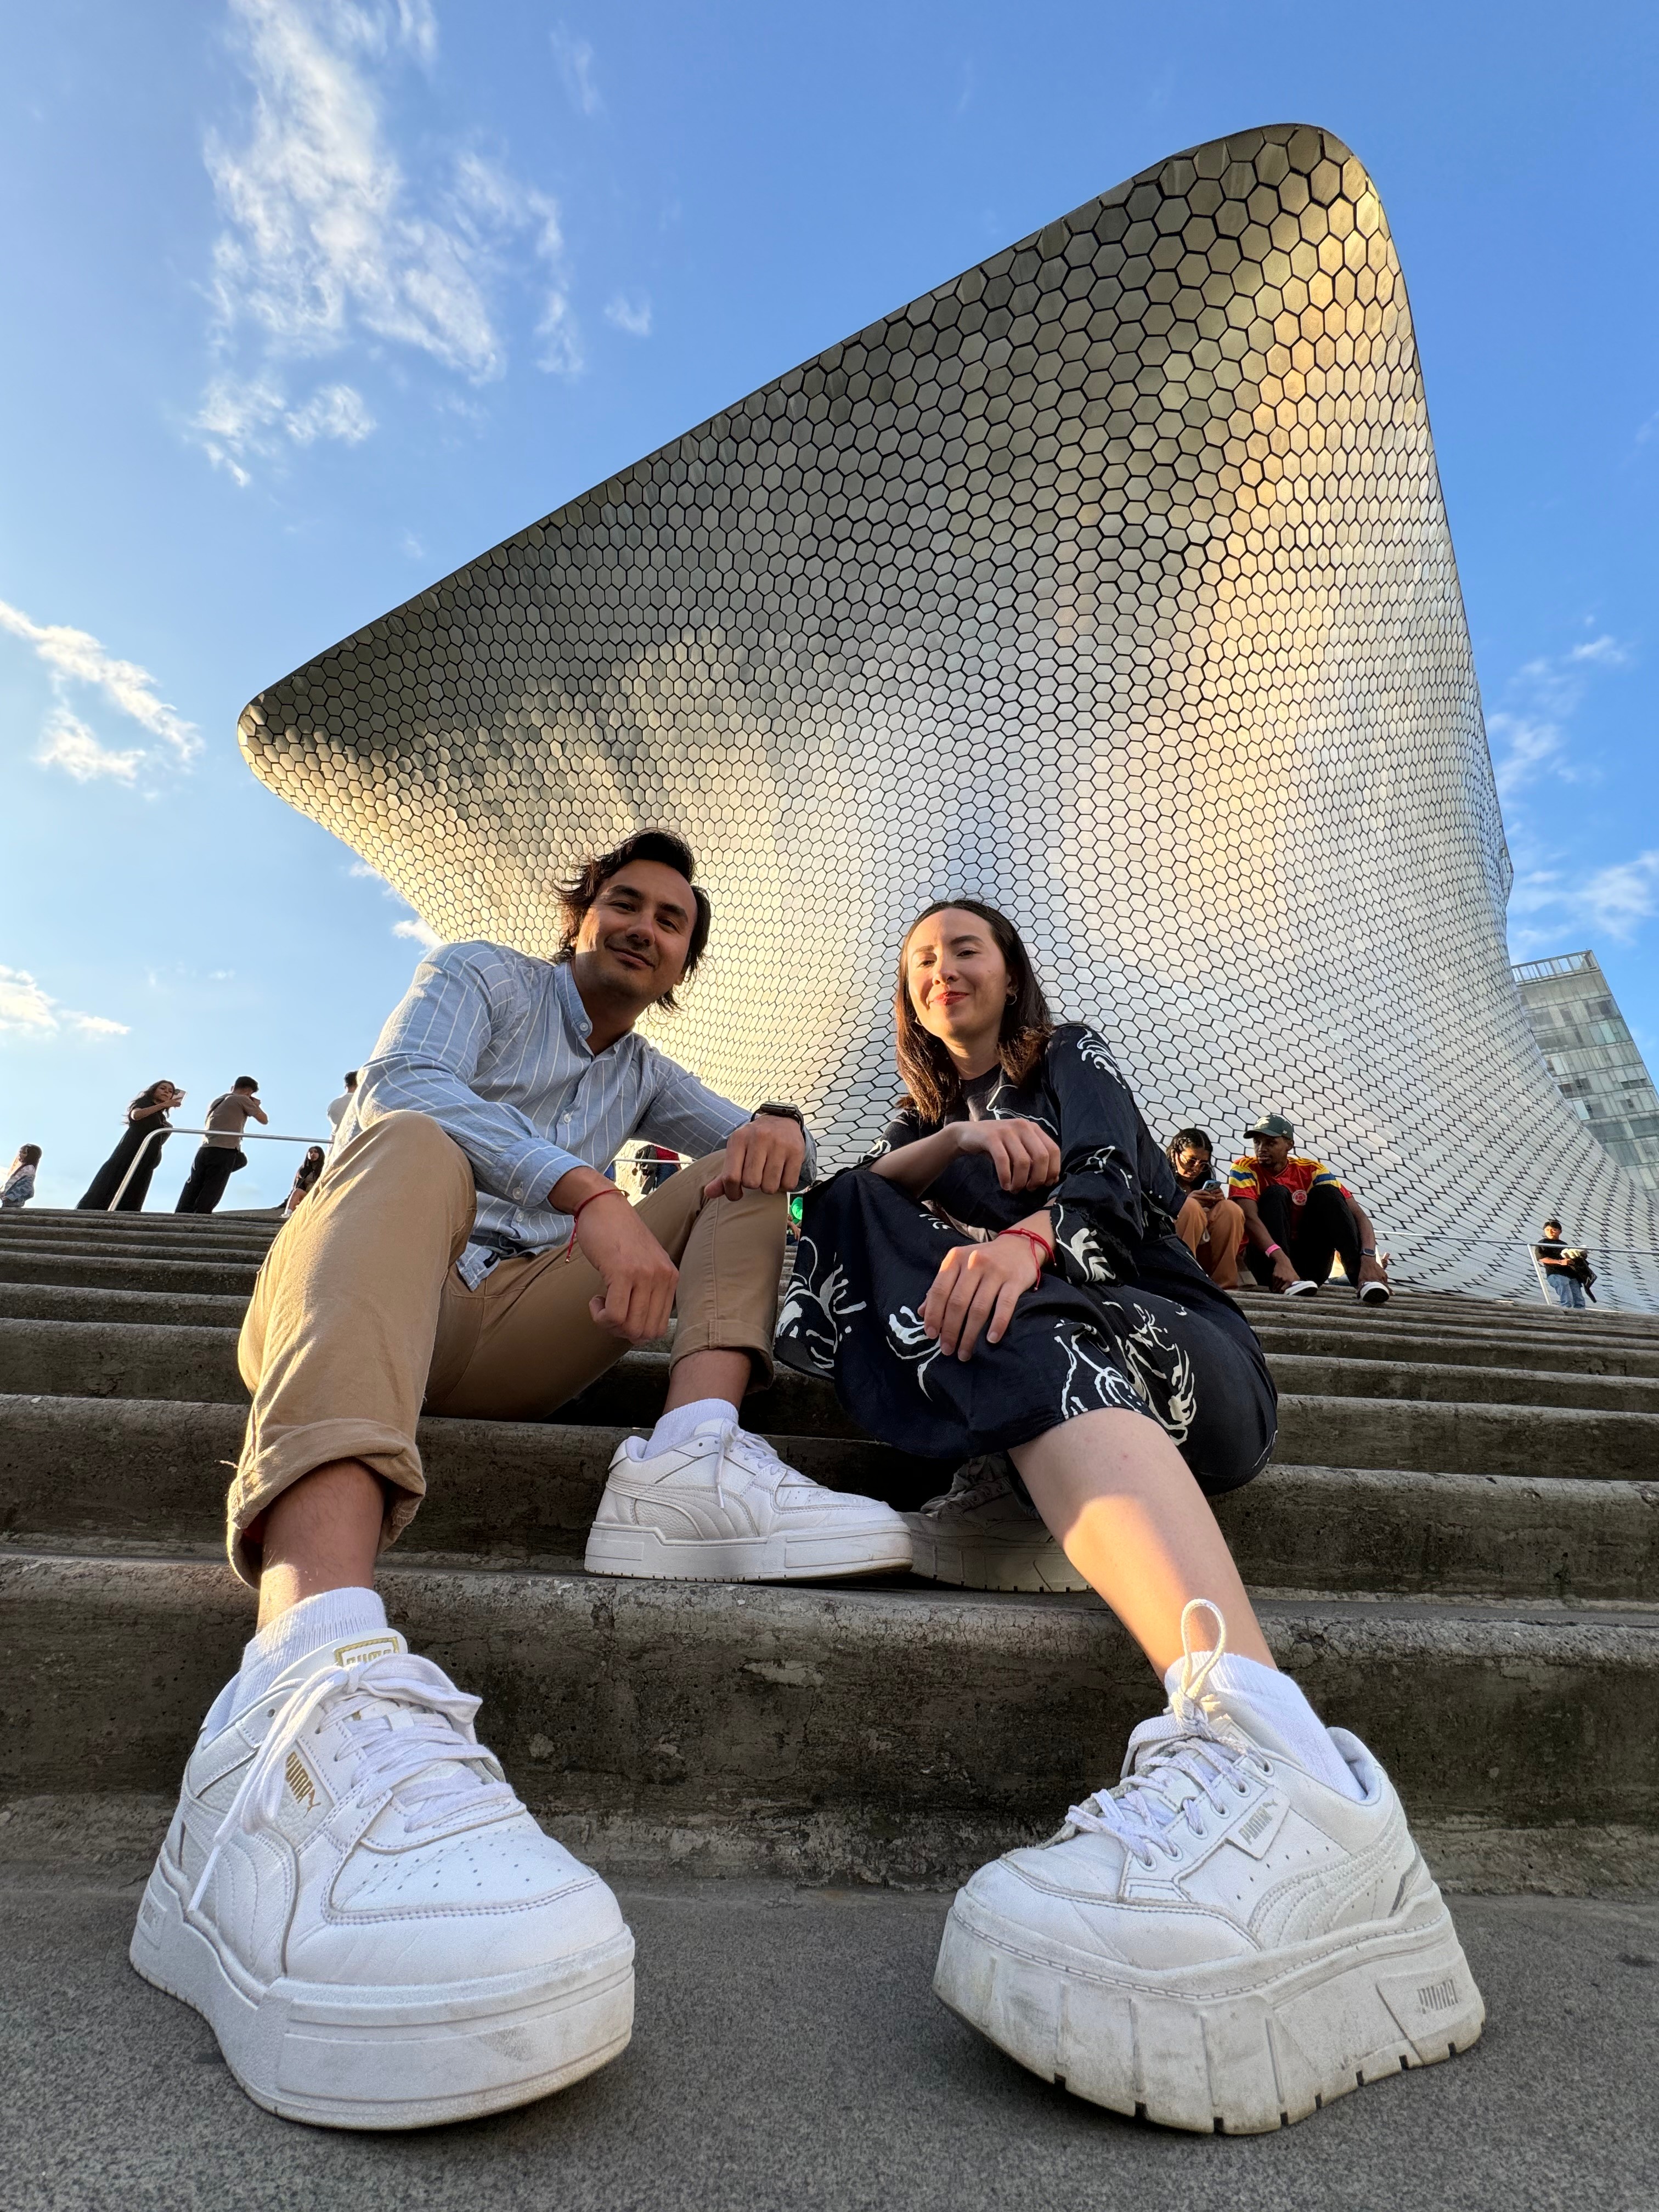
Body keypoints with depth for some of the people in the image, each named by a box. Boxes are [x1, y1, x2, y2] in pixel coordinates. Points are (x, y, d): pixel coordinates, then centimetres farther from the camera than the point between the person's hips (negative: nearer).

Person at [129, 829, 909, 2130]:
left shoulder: (644, 1074, 29)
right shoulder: (481, 976, 13)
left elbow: (759, 1142, 17)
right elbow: (404, 1085, -9)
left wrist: (778, 1124, -9)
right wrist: (590, 1191, -23)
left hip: (504, 1337, 5)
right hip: (346, 1311, -4)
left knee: (743, 1178, -1)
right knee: (414, 1145, -35)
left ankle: (695, 1454, -31)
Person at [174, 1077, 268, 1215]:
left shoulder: (217, 1101, 27)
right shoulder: (243, 1100, 5)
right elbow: (264, 1119, 8)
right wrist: (256, 1104, 27)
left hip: (203, 1150, 6)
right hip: (224, 1152, -6)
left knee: (190, 1196, 3)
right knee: (208, 1199, -6)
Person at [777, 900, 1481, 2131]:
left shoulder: (1074, 1057, 21)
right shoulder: (922, 1115, 32)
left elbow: (1117, 1177, -3)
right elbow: (852, 1203, 8)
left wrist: (1027, 1236, -27)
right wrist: (955, 1142, -12)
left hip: (1173, 1338, -2)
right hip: (1047, 1353, 3)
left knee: (1028, 1332, -37)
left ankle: (1259, 1748, -56)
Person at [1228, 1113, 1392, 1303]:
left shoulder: (1311, 1169, -2)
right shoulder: (1244, 1169, -8)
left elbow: (1359, 1215, -12)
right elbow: (1249, 1217, -26)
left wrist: (1369, 1258, -32)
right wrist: (1281, 1260, -43)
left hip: (1309, 1265, 2)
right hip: (1268, 1261, -2)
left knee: (1326, 1192, -16)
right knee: (1276, 1194, -22)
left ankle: (1362, 1278, -31)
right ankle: (1283, 1282, -39)